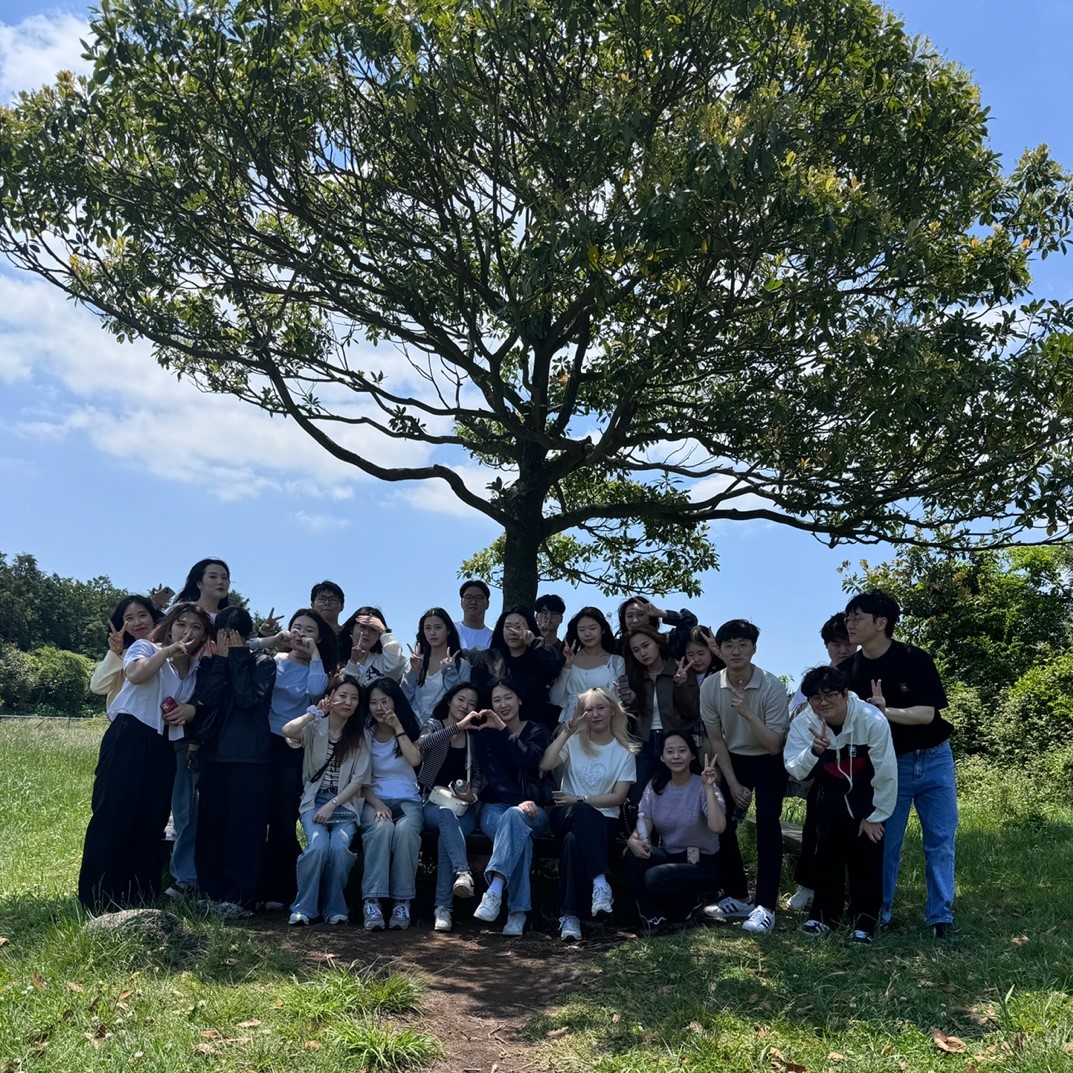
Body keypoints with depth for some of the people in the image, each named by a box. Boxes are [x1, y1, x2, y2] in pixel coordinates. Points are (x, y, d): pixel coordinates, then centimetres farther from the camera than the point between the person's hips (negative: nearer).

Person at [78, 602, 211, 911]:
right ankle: (98, 897, -2)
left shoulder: (196, 668, 17)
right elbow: (136, 675, -22)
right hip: (128, 740, -6)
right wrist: (168, 649, -20)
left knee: (151, 820, 7)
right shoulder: (146, 647, 0)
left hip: (162, 747, 6)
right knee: (113, 815, -7)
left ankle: (140, 896, 15)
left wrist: (191, 709, 3)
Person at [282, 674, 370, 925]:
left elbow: (359, 780, -1)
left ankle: (335, 908, -7)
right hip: (314, 800, -1)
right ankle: (303, 907, -11)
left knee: (339, 847, -27)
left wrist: (332, 805, -12)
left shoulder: (359, 735, 5)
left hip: (345, 803, 1)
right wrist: (316, 712, -13)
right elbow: (287, 731, -22)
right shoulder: (314, 727, 2)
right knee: (318, 845, -28)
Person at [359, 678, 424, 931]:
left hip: (408, 800, 0)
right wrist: (377, 804, -14)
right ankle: (372, 901, -40)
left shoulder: (409, 731, 11)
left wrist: (398, 727, -6)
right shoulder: (365, 734, 10)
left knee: (406, 829, -35)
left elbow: (414, 760, -9)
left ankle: (402, 902, -33)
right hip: (375, 799, 0)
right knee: (381, 827, -36)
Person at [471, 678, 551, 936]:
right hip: (496, 806, 0)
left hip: (533, 810, 0)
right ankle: (518, 912, -45)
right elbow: (494, 777, -4)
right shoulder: (484, 734, 10)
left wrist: (503, 729, -14)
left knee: (514, 817, -38)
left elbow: (529, 760, -13)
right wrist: (520, 801, -21)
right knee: (519, 832, -36)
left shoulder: (537, 730, 10)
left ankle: (495, 891, -53)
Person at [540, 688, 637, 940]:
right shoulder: (574, 742, 11)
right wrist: (566, 733, -10)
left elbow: (618, 797, 0)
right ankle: (600, 881, -46)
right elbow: (545, 765, -9)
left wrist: (579, 800, -8)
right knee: (582, 812, -38)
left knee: (574, 841, -36)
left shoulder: (625, 751, 9)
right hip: (566, 815, 1)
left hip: (603, 820, 0)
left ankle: (570, 915, -33)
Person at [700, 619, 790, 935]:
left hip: (768, 763, -4)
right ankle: (737, 899, 16)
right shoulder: (710, 687, -15)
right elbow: (716, 740, -3)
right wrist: (732, 783, -6)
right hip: (733, 761, 4)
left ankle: (765, 907, -15)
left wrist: (747, 713, -37)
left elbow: (775, 746, -25)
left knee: (767, 822, -19)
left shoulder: (772, 687, -25)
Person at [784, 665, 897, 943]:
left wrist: (876, 816, -12)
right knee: (827, 854, 4)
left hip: (869, 797, -3)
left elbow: (887, 772, -21)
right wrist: (814, 749, -44)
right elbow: (794, 770, -24)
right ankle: (825, 914, 21)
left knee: (867, 857, -6)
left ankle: (865, 920, 10)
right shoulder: (803, 724, -19)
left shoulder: (872, 720, -29)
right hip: (831, 797, 3)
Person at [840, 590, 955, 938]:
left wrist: (887, 712, -37)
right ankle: (878, 913, 17)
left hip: (933, 759, -2)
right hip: (888, 763, 2)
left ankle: (940, 916, 14)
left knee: (941, 840, 3)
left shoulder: (914, 659, -15)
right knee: (884, 841, 4)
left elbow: (927, 714, -20)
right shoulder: (848, 670, -5)